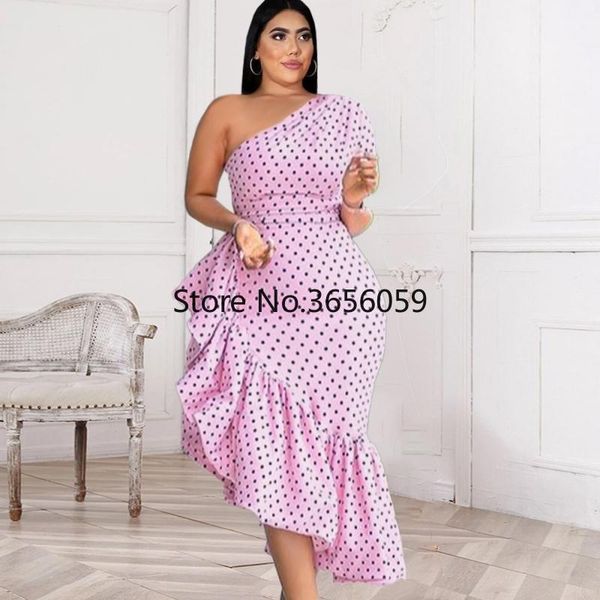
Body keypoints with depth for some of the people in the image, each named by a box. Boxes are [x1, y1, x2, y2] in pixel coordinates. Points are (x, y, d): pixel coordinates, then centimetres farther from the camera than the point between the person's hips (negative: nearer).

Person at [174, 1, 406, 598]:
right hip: (261, 294, -1)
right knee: (277, 443, -7)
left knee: (317, 438, 4)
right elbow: (196, 197, 12)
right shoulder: (226, 112, 9)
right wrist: (237, 225, -7)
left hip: (333, 290, 2)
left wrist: (355, 199, -5)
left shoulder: (343, 112, 13)